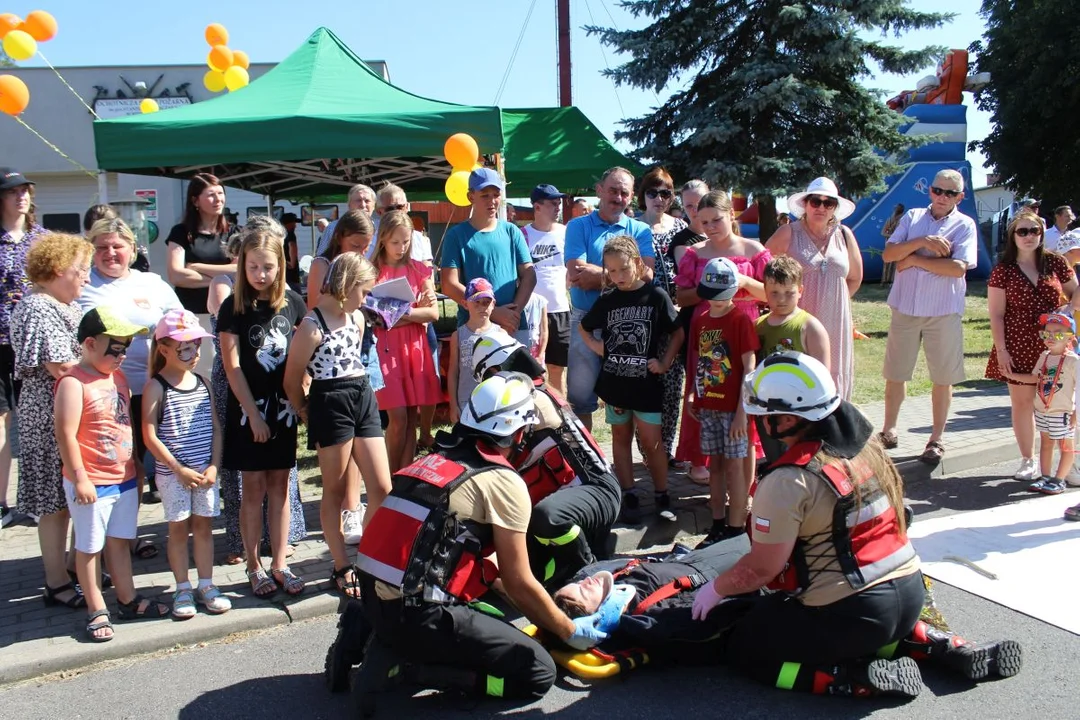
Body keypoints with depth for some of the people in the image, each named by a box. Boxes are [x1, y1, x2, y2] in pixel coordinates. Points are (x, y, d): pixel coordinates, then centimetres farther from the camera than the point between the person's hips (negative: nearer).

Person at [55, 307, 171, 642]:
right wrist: (80, 478, -18)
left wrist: (136, 469, 19)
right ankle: (96, 611, 17)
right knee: (89, 547, 6)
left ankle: (128, 600, 28)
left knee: (120, 541, 17)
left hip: (124, 479, 8)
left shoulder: (118, 376, 9)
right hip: (91, 484, -7)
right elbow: (66, 435, -19)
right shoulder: (73, 383, -16)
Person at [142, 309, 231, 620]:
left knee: (204, 526, 10)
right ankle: (183, 589, 18)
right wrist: (179, 470, -14)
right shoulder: (156, 387, -9)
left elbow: (215, 427, 6)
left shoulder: (203, 383, 5)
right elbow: (150, 436, -12)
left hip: (205, 471, 4)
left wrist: (214, 466, -4)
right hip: (173, 474, -4)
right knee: (179, 528, 6)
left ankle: (206, 585, 20)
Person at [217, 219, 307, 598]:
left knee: (280, 485, 8)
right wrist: (253, 414, -10)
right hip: (248, 407, -3)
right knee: (254, 487, 3)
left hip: (282, 405, 3)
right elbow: (232, 366, -8)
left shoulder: (292, 303, 2)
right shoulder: (233, 307, -6)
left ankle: (279, 564, 18)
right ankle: (254, 567, 15)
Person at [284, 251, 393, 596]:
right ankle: (343, 569, 18)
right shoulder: (312, 326, -12)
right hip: (331, 404, -7)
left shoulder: (357, 318, 9)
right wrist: (311, 417, 3)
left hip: (364, 399, 7)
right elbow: (292, 382, -6)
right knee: (335, 492, 6)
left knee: (382, 488, 6)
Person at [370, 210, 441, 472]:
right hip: (387, 347, -3)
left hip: (416, 347, 3)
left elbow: (433, 313, 4)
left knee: (413, 418, 4)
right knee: (398, 417, -9)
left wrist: (404, 313, -12)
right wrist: (417, 309, -11)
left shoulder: (420, 270, 9)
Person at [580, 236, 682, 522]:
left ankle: (661, 495, 15)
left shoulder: (656, 296, -8)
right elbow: (583, 328, 16)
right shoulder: (606, 300, 0)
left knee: (651, 440, 1)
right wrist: (597, 347, 0)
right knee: (621, 438, 11)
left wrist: (665, 363, -8)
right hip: (614, 381, 3)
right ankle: (628, 495, 20)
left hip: (646, 382, -3)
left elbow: (678, 333, 0)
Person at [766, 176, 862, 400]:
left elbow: (855, 278, 22)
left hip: (834, 324, 4)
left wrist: (832, 300, 11)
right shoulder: (788, 234, 0)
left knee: (833, 384, 6)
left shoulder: (844, 235, 11)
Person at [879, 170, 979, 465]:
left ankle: (936, 440, 18)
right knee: (895, 374, 10)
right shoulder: (913, 217, 7)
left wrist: (914, 259, -13)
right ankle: (888, 431, 24)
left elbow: (958, 267, -16)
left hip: (944, 311, -2)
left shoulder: (965, 225, -2)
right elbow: (888, 253, -4)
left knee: (943, 378, 6)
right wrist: (923, 241, -17)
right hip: (905, 307, 2)